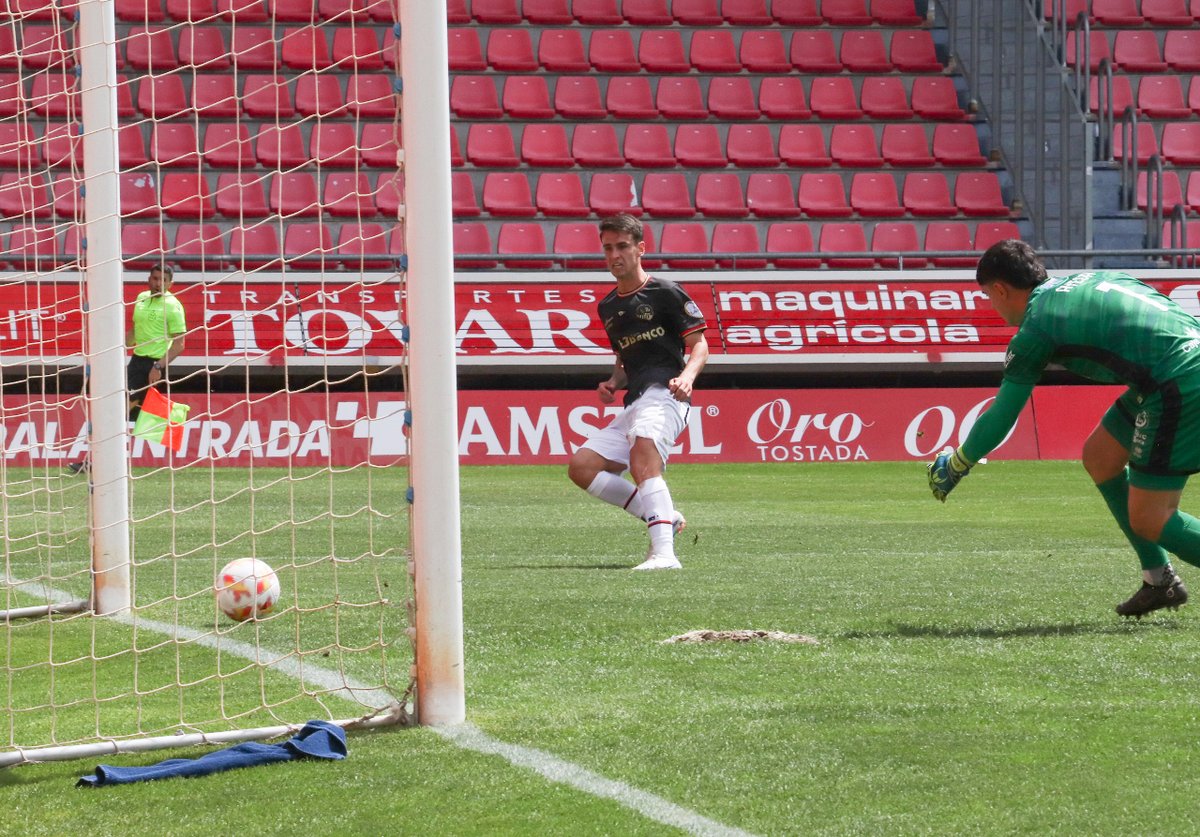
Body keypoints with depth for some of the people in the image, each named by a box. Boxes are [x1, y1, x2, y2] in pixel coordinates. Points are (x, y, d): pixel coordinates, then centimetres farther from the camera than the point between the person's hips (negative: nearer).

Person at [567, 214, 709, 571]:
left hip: (664, 394, -9)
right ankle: (662, 518, -1)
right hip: (633, 404, 9)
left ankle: (664, 552, -47)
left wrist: (687, 376, -21)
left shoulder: (665, 293, 1)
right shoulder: (608, 307, 23)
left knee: (642, 449, -36)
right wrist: (613, 384, 11)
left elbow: (699, 344, -1)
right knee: (581, 467, -3)